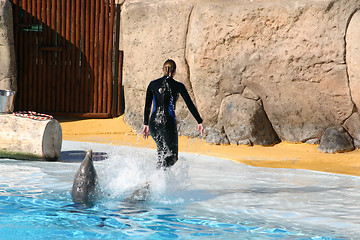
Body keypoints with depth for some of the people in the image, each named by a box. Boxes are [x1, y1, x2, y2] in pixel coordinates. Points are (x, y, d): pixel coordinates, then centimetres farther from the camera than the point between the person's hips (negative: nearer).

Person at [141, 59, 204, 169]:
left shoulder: (153, 84, 6)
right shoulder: (178, 86, -2)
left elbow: (147, 106, 5)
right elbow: (190, 105, 1)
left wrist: (146, 124, 11)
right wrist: (200, 122, 8)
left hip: (153, 123, 4)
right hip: (168, 123, -4)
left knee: (162, 148, 29)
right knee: (172, 157, 3)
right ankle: (161, 169, -25)